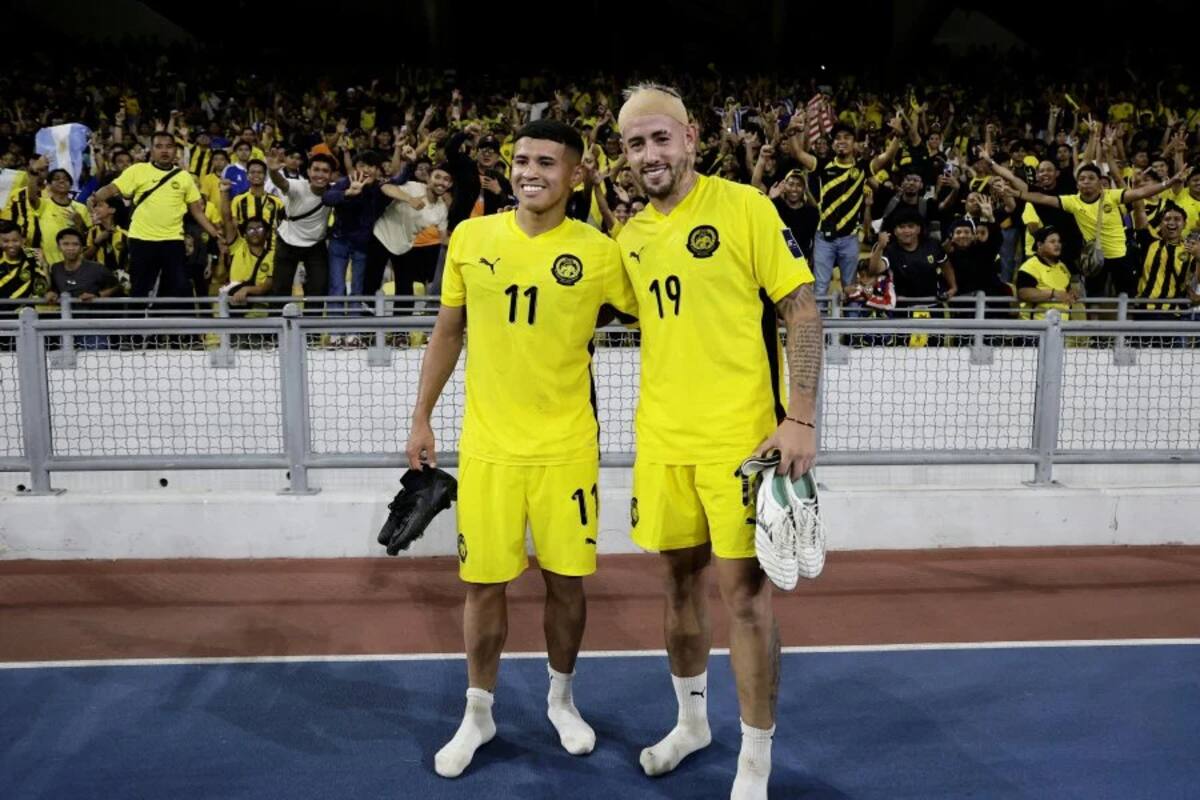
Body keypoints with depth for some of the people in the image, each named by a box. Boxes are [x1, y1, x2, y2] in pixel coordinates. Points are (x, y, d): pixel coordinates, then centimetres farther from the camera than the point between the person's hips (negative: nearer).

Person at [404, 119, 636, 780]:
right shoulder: (469, 238, 0)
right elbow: (447, 333, 9)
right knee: (484, 583, 8)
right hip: (487, 445, 1)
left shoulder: (599, 253, -6)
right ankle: (478, 713, 30)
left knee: (566, 579, 10)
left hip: (566, 446, -1)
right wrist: (421, 419, 9)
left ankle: (561, 699, 35)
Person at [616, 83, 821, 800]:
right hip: (662, 439, 5)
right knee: (681, 580, 16)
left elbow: (802, 308, -8)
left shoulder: (743, 206, -7)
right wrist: (658, 422, 14)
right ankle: (692, 722, 38)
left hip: (737, 438, -5)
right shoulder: (630, 236, 9)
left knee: (744, 590, -1)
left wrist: (802, 418, -15)